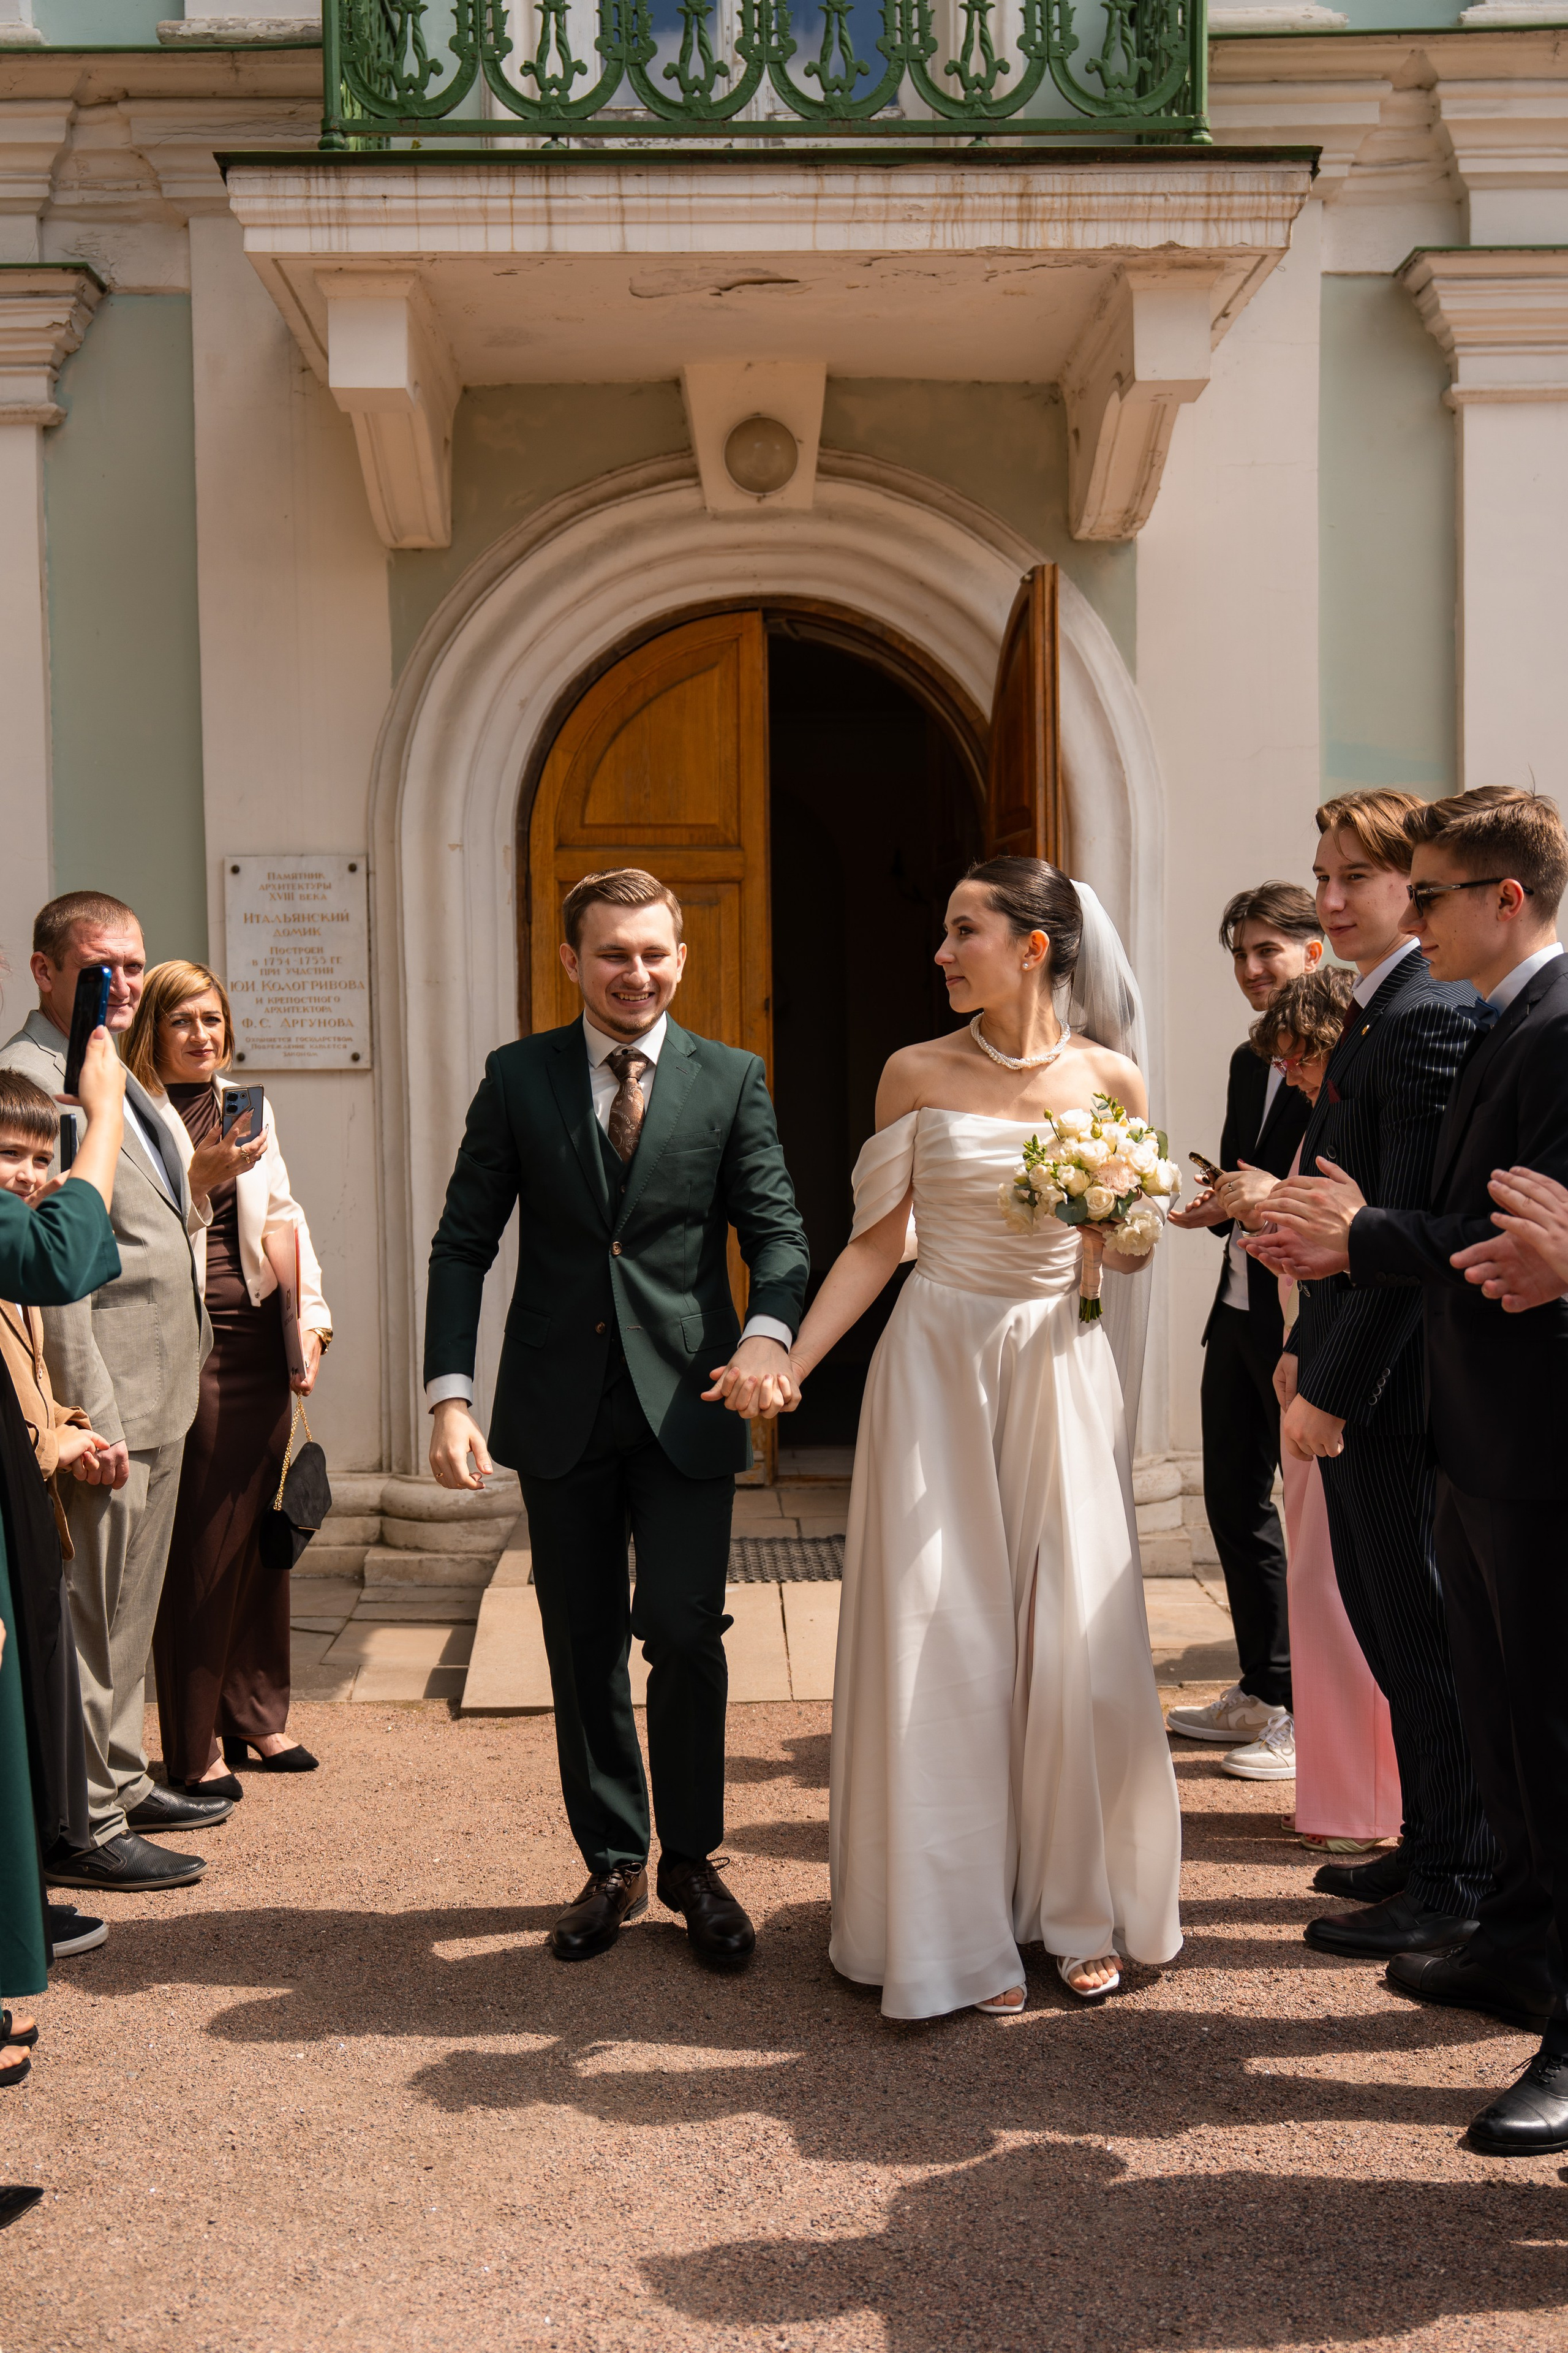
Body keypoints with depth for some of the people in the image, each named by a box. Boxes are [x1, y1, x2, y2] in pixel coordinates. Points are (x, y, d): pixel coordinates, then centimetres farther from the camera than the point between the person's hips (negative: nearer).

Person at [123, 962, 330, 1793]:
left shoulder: (250, 1108, 15)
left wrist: (311, 1315, 9)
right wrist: (196, 1179, -22)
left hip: (259, 1337, 6)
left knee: (259, 1528, 12)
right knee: (197, 1543, -2)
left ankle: (256, 1714, 25)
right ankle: (193, 1746, 9)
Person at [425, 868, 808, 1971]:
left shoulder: (733, 1080, 3)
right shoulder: (518, 1077, 3)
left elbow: (776, 1227, -2)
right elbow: (463, 1244, 1)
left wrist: (768, 1331, -23)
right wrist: (450, 1392, -10)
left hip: (686, 1403, -1)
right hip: (560, 1407, 1)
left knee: (686, 1633, -5)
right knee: (583, 1646, 10)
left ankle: (692, 1860, 17)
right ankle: (613, 1866, 26)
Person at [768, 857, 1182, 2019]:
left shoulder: (1110, 1080, 1)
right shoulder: (917, 1074, 1)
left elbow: (1133, 1251, 9)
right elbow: (877, 1241, 3)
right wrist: (786, 1363, -5)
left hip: (1059, 1368, 1)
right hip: (937, 1367, 0)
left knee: (1076, 1638, 2)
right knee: (942, 1643, 0)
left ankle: (1083, 1910, 21)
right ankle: (962, 1930, 13)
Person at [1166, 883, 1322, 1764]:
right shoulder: (1248, 1061, 16)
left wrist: (1281, 1197, -25)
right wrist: (1217, 1206, 3)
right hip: (1239, 1308, 9)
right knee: (1234, 1499, 16)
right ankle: (1264, 1693, 30)